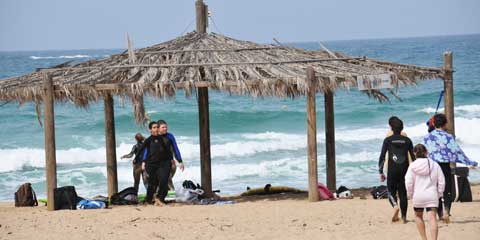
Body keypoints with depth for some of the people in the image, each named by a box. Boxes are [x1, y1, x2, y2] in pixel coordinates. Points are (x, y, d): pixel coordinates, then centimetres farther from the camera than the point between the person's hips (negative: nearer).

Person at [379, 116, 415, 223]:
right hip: (404, 170, 2)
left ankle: (395, 205, -20)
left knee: (391, 191, 10)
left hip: (392, 170, -2)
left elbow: (382, 157, -3)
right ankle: (404, 216, 4)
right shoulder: (407, 140, 5)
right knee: (403, 193, 8)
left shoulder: (388, 140, 0)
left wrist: (381, 172, 2)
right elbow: (413, 156, 7)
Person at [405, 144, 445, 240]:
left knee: (418, 216, 21)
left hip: (418, 196, 0)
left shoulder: (413, 166, -3)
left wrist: (410, 194, 10)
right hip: (432, 196, 0)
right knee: (432, 218, -7)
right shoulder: (434, 165, 3)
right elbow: (441, 182, 4)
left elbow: (408, 182, -6)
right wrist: (439, 194, 16)